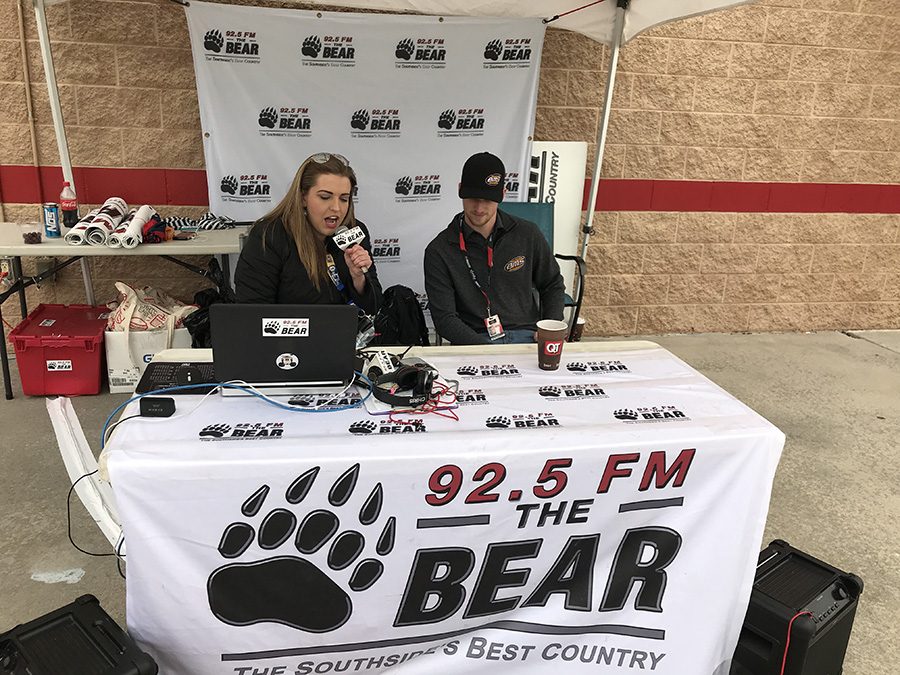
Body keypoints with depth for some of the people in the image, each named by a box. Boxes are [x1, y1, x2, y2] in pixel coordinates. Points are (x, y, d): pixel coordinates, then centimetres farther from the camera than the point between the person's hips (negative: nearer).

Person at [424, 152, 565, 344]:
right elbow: (444, 318, -4)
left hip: (526, 336, 2)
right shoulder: (439, 251, 0)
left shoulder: (528, 234, 8)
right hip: (472, 342, -2)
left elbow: (553, 285, 20)